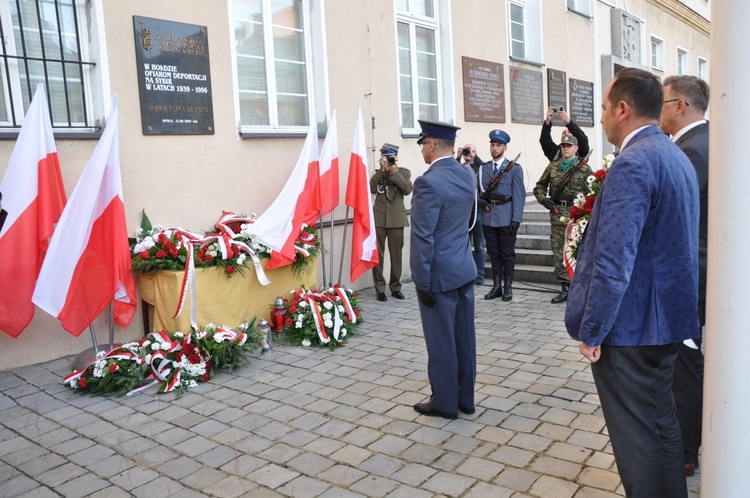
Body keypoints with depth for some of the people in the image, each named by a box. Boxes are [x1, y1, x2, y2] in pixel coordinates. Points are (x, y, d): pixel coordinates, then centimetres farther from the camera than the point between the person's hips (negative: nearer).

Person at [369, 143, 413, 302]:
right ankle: (380, 288, 5)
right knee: (377, 254, -1)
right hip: (378, 218, 1)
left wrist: (394, 172, -12)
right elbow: (371, 188, -8)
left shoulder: (404, 172, 8)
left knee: (396, 254, 5)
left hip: (396, 218, -1)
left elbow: (408, 190, -10)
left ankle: (395, 286, 16)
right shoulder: (378, 173, 11)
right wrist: (382, 169, -10)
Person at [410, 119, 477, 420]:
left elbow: (422, 237, -20)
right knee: (464, 338, 15)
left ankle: (445, 403, 18)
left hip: (440, 274, -8)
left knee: (441, 342, 5)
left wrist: (423, 281, -14)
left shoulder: (429, 182, -20)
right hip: (464, 269, 8)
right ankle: (465, 398, 27)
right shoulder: (468, 175, 5)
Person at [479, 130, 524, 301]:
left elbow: (519, 195, -6)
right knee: (493, 253, 10)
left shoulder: (514, 168, -1)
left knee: (507, 254, 5)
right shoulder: (483, 168, 10)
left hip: (506, 218, -4)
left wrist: (516, 219, -12)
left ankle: (507, 287, 14)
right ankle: (496, 286, 18)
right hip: (488, 218, 4)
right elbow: (480, 191, 12)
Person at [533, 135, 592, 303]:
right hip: (557, 215, 4)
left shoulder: (584, 168, 0)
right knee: (558, 252, 5)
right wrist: (543, 199, 1)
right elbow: (539, 186, 18)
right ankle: (565, 288, 14)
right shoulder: (552, 167, 11)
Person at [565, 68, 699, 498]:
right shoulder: (677, 156, 10)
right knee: (662, 423, 22)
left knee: (637, 439, 5)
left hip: (630, 325, -9)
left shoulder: (633, 163, -21)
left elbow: (613, 262, -25)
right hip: (667, 318, 10)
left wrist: (591, 331, -17)